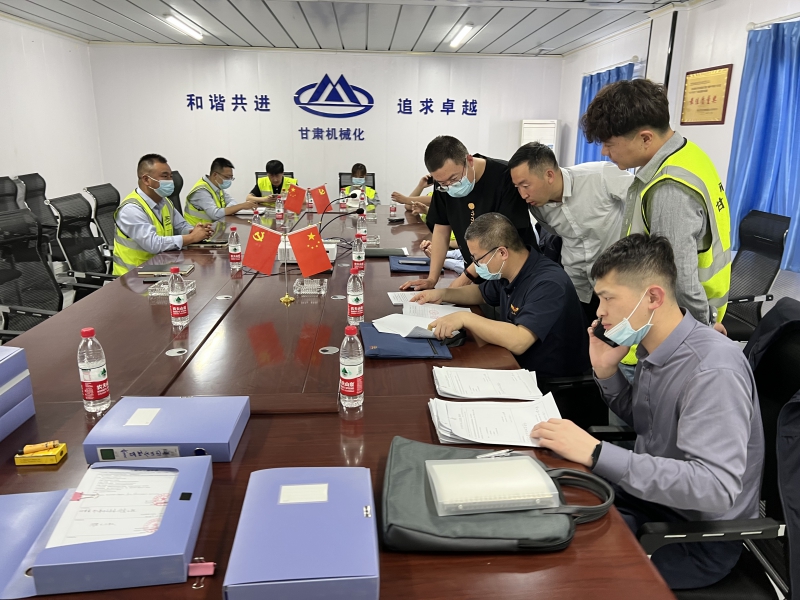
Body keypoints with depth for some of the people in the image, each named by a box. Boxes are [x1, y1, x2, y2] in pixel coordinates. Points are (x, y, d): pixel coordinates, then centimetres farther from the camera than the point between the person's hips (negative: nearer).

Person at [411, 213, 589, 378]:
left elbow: (518, 341, -39)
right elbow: (481, 294, 21)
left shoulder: (548, 284, -27)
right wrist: (443, 293, 5)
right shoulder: (507, 273, 0)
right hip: (518, 367, 8)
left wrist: (465, 318, -32)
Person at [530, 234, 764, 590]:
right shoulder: (654, 347, -3)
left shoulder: (713, 371, -29)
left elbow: (716, 488, -36)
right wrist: (606, 372, -6)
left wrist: (596, 453, -39)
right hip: (647, 495, 7)